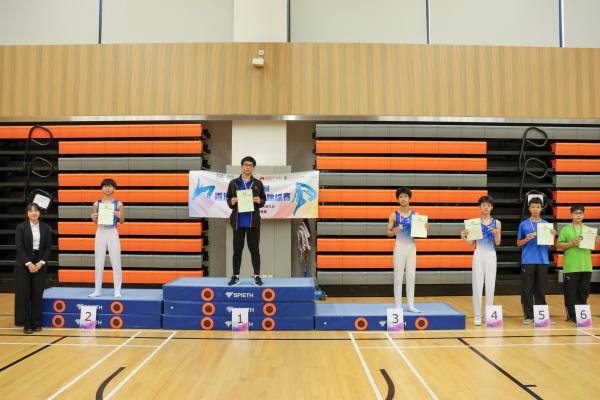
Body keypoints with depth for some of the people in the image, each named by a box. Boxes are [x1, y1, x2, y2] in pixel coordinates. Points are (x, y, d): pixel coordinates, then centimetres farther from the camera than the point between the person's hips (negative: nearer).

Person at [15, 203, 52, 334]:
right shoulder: (21, 227, -1)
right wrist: (28, 263, -16)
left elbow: (48, 247, 2)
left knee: (37, 295, 3)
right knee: (23, 295, 0)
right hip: (23, 265, -1)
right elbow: (19, 247, -8)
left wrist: (41, 262, -10)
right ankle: (26, 324, 9)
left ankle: (36, 323, 12)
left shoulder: (46, 228, 5)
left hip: (40, 264, 2)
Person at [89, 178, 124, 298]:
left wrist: (119, 216, -19)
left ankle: (117, 290, 5)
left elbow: (122, 221, 2)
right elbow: (95, 221, 11)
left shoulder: (118, 204, -1)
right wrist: (93, 217, -11)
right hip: (100, 233, 2)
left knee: (116, 262, -1)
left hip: (112, 233, -2)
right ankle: (97, 289, 16)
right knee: (99, 262, 7)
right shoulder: (97, 204, 5)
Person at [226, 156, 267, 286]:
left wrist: (259, 201, -13)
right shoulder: (233, 183, 8)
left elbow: (264, 200, 9)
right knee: (237, 250, 5)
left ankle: (257, 276, 10)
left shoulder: (258, 183, 7)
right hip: (238, 221, 1)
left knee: (254, 249, 3)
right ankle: (236, 276, 13)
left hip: (253, 221, -1)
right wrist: (231, 202, -12)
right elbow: (228, 199, 10)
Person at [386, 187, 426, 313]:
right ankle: (398, 306, 7)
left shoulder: (415, 215, 3)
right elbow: (388, 233, -2)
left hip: (412, 247, 3)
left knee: (411, 277, 6)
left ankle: (411, 305, 13)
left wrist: (424, 227, -13)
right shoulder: (394, 215, -3)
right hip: (400, 247, -2)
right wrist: (395, 231, -22)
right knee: (398, 277, 0)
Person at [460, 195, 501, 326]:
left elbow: (498, 243, 0)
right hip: (479, 255, -1)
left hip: (491, 255, 1)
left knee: (490, 286, 4)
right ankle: (477, 315, 6)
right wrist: (464, 237, -19)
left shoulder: (497, 223, 3)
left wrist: (496, 234, -19)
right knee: (478, 285, -1)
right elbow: (471, 242, 0)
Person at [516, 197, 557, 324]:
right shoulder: (523, 224, 3)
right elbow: (518, 243, 5)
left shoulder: (546, 224, 8)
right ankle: (528, 315, 7)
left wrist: (552, 236, -10)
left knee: (541, 289, 7)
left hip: (542, 261, 2)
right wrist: (527, 239, -14)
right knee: (527, 290, 0)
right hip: (527, 261, -1)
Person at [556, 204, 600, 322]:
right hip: (571, 267, -4)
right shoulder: (566, 229, -2)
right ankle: (572, 315, 9)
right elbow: (559, 246, -5)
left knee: (584, 291, 10)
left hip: (586, 266, 4)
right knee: (571, 292, 1)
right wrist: (572, 243, -18)